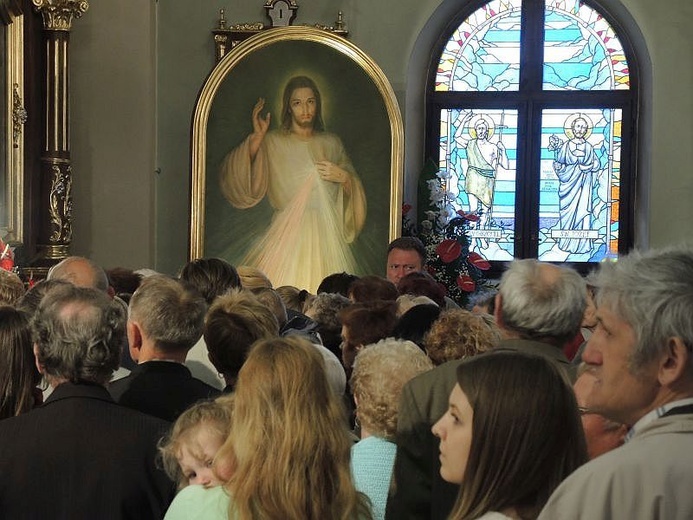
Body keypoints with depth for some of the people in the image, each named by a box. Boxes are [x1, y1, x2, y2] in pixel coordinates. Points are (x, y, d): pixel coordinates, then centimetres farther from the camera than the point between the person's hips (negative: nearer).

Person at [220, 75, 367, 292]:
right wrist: (256, 139, -16)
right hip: (286, 236, -3)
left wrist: (344, 177, -3)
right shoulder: (272, 142, 4)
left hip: (325, 238, 3)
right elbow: (243, 184, -9)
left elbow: (355, 191, 18)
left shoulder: (332, 144, 14)